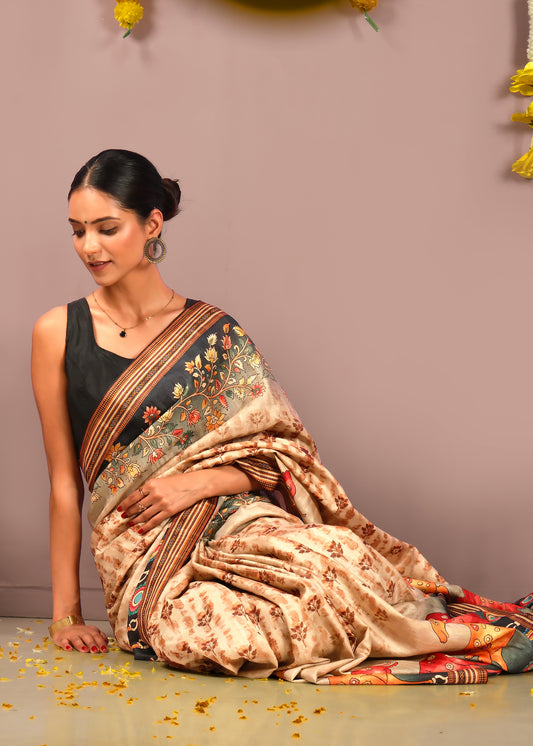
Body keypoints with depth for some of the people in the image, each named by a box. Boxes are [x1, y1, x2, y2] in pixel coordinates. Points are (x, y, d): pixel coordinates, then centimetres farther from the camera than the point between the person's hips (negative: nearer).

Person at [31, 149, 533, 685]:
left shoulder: (212, 333, 8)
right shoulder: (59, 333, 7)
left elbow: (283, 457, 7)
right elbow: (64, 482, 7)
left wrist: (199, 481, -11)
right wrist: (65, 615, 4)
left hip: (234, 523, 0)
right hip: (143, 558, 0)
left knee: (329, 553, -35)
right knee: (193, 624, -35)